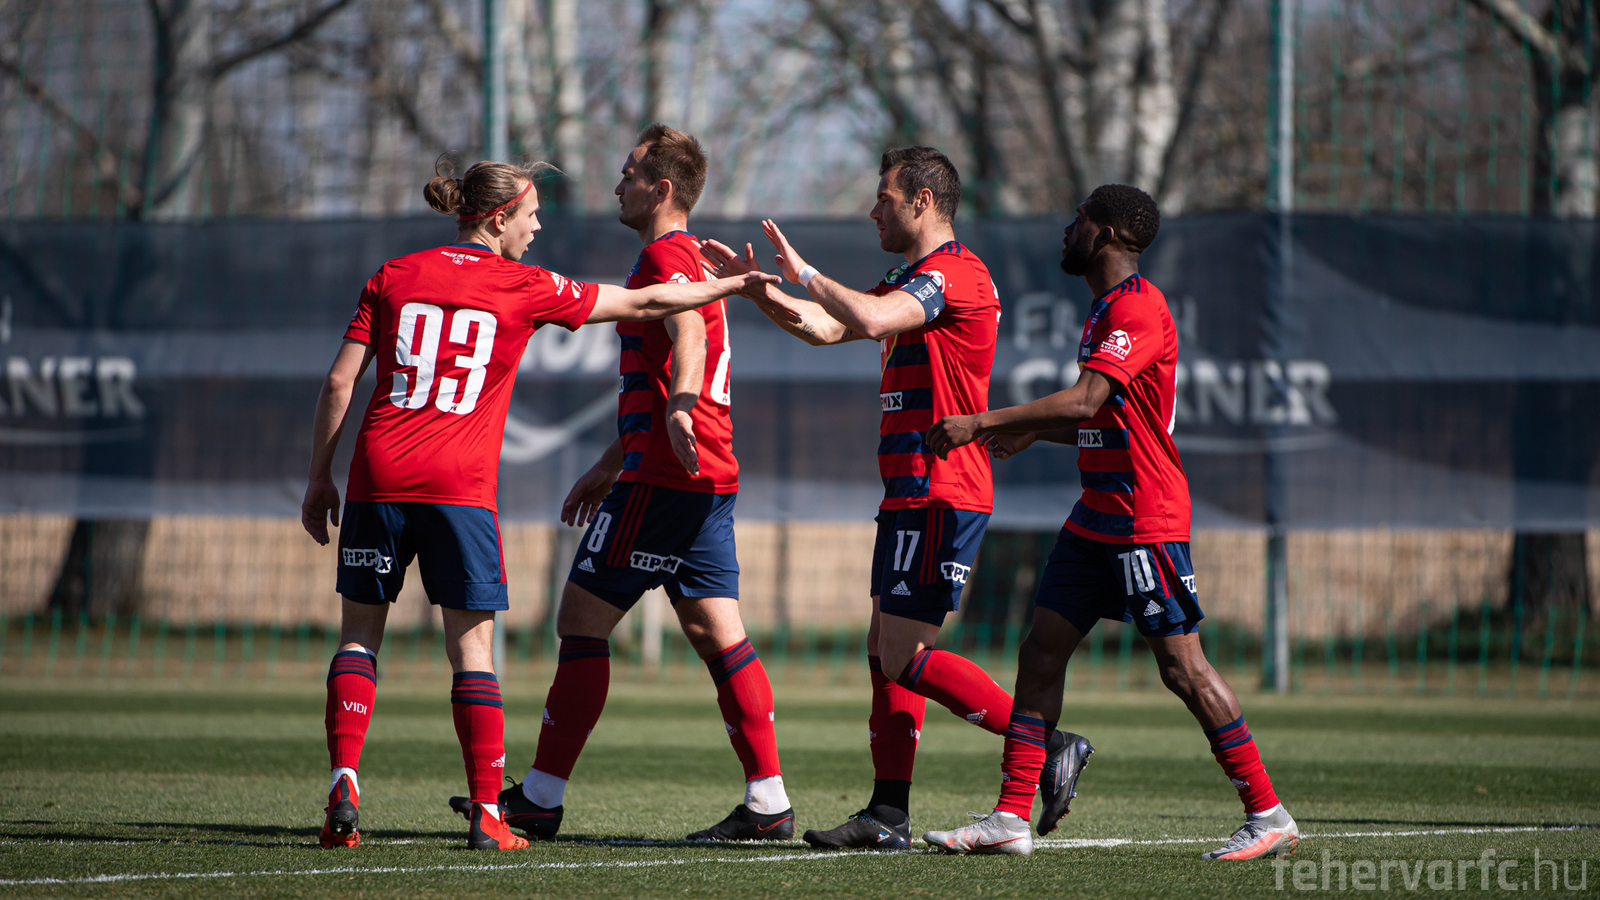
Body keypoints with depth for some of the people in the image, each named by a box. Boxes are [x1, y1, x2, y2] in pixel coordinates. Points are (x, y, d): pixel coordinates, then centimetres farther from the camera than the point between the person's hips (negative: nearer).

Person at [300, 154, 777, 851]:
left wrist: (320, 478, 14)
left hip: (379, 474, 2)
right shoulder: (524, 288, 4)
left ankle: (344, 789, -6)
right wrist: (732, 285, 25)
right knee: (471, 646, 4)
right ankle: (486, 814, 1)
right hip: (460, 484, -2)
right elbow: (643, 304, 11)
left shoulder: (394, 277, 10)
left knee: (359, 633, 9)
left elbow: (340, 382, 7)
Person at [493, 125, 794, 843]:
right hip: (710, 476, 10)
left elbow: (688, 334, -31)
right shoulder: (689, 258, 24)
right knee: (716, 634, 5)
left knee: (582, 619, -4)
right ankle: (768, 802, 0)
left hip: (662, 478, -10)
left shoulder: (666, 255, -9)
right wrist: (610, 466, 38)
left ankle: (540, 798, -2)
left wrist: (678, 410, -49)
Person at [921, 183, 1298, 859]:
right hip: (1096, 518, 10)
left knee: (1181, 665, -8)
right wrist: (1031, 432, 17)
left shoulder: (1137, 308, -15)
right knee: (1042, 648, 3)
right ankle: (1011, 817, 2)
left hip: (1144, 520, -10)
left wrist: (984, 422, -24)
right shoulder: (1107, 309, 18)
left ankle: (1269, 817, -1)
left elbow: (1086, 401, -26)